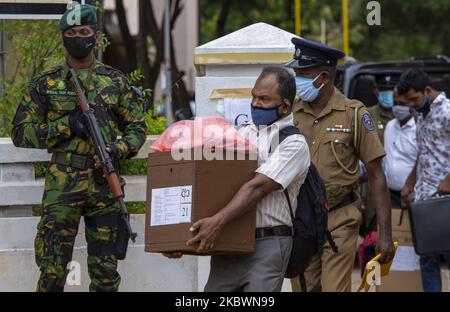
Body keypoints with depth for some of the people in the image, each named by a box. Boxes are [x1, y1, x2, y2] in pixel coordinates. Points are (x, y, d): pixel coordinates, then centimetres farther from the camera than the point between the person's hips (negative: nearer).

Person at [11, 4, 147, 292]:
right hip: (62, 185, -2)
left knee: (105, 272, 6)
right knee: (53, 270, -4)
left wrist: (118, 149, -10)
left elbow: (137, 128, 12)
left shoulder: (116, 82, 10)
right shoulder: (46, 84, 6)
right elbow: (21, 133, 3)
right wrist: (65, 126, -10)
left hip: (105, 184, 2)